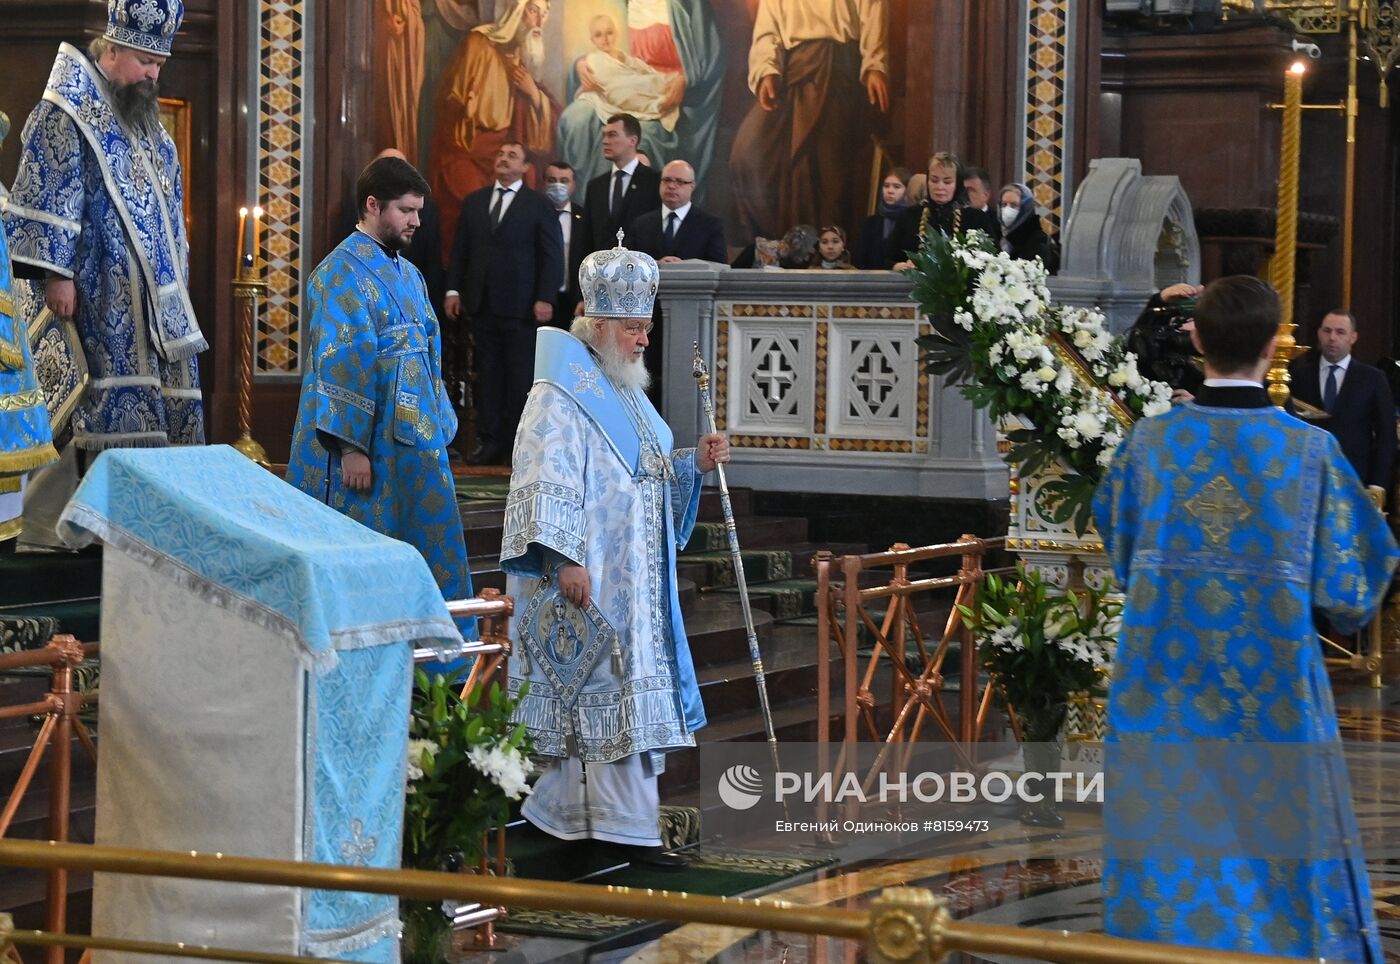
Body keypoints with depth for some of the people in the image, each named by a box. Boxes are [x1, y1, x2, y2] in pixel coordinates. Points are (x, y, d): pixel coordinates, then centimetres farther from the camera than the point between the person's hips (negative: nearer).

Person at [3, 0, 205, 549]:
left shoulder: (147, 123, 20)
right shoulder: (67, 115, -6)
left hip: (153, 298, 8)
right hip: (93, 296, -8)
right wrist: (55, 273, -20)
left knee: (166, 409, 2)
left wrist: (178, 287, 21)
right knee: (101, 411, -13)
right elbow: (44, 198, -13)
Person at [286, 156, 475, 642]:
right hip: (366, 447, -8)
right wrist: (351, 447, -21)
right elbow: (339, 365, -17)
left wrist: (437, 433, 16)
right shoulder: (341, 273, -12)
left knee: (434, 560, 9)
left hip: (415, 446, 8)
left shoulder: (408, 274, 15)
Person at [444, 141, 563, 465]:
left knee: (520, 377, 0)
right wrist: (454, 290, 4)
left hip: (520, 304, -4)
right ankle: (489, 441, 7)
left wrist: (545, 299, -11)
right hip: (481, 303, 4)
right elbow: (460, 250, 14)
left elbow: (552, 255, -3)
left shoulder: (539, 205, 1)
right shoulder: (473, 202, 14)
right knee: (487, 374, 5)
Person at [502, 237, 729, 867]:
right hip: (589, 578, -9)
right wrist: (566, 559, -26)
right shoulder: (561, 392, -12)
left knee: (591, 697, 10)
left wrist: (694, 462, 7)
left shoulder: (622, 390, 17)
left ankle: (558, 809, 18)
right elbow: (549, 479, -19)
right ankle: (630, 826, -7)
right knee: (613, 692, -9)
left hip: (631, 578, 9)